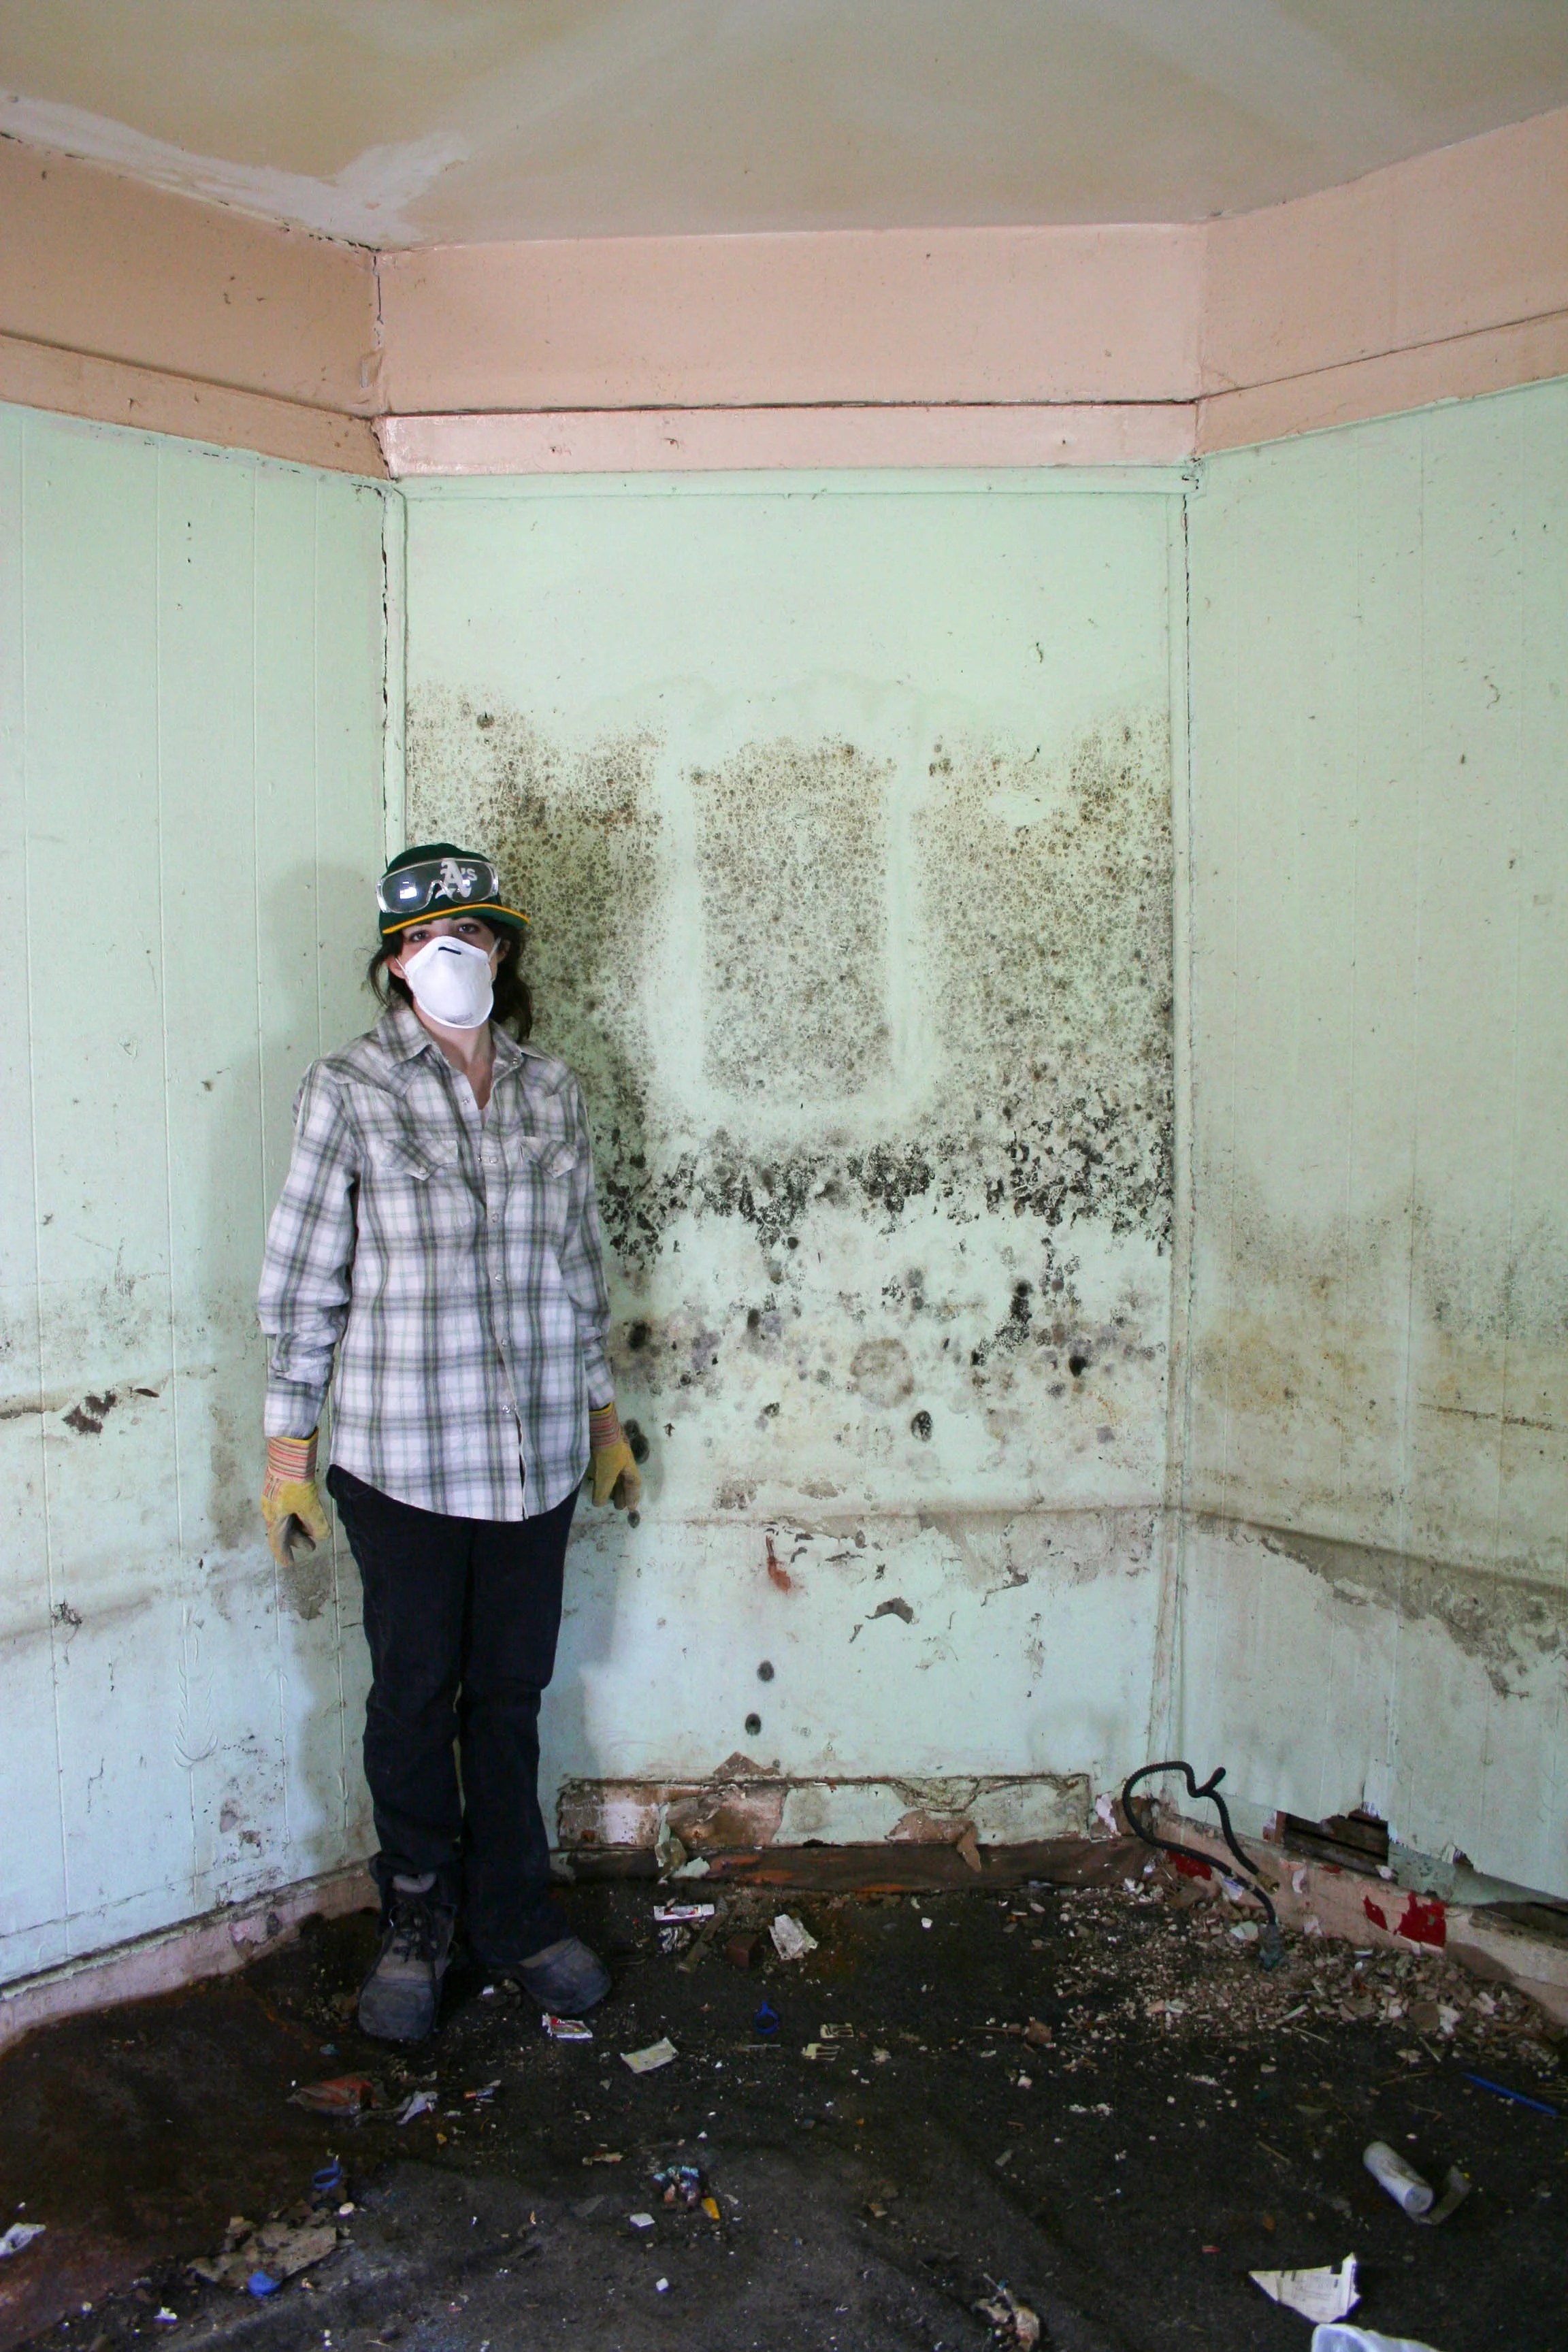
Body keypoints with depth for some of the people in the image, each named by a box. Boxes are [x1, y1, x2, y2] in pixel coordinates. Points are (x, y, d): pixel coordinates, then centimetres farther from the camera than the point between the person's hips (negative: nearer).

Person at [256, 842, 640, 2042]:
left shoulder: (551, 1089, 4)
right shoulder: (348, 1089, -6)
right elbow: (303, 1280, -4)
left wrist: (606, 1417, 13)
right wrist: (288, 1449, -4)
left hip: (538, 1450, 3)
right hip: (405, 1454, -3)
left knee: (510, 1692, 14)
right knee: (414, 1695, 11)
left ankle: (511, 1913, 33)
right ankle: (417, 1918, 33)